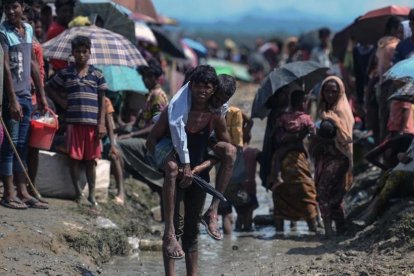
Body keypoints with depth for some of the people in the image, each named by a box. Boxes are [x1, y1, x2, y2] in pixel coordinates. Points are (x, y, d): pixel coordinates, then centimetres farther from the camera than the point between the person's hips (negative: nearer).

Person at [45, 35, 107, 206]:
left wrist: (101, 124, -1)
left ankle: (91, 194, 9)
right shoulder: (66, 74, 8)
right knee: (75, 158, 0)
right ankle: (78, 192, 8)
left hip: (93, 123, 0)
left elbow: (102, 101, 7)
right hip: (74, 121, 0)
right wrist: (61, 101, 4)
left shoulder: (97, 75, 8)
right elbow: (49, 88, 18)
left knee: (91, 160, 4)